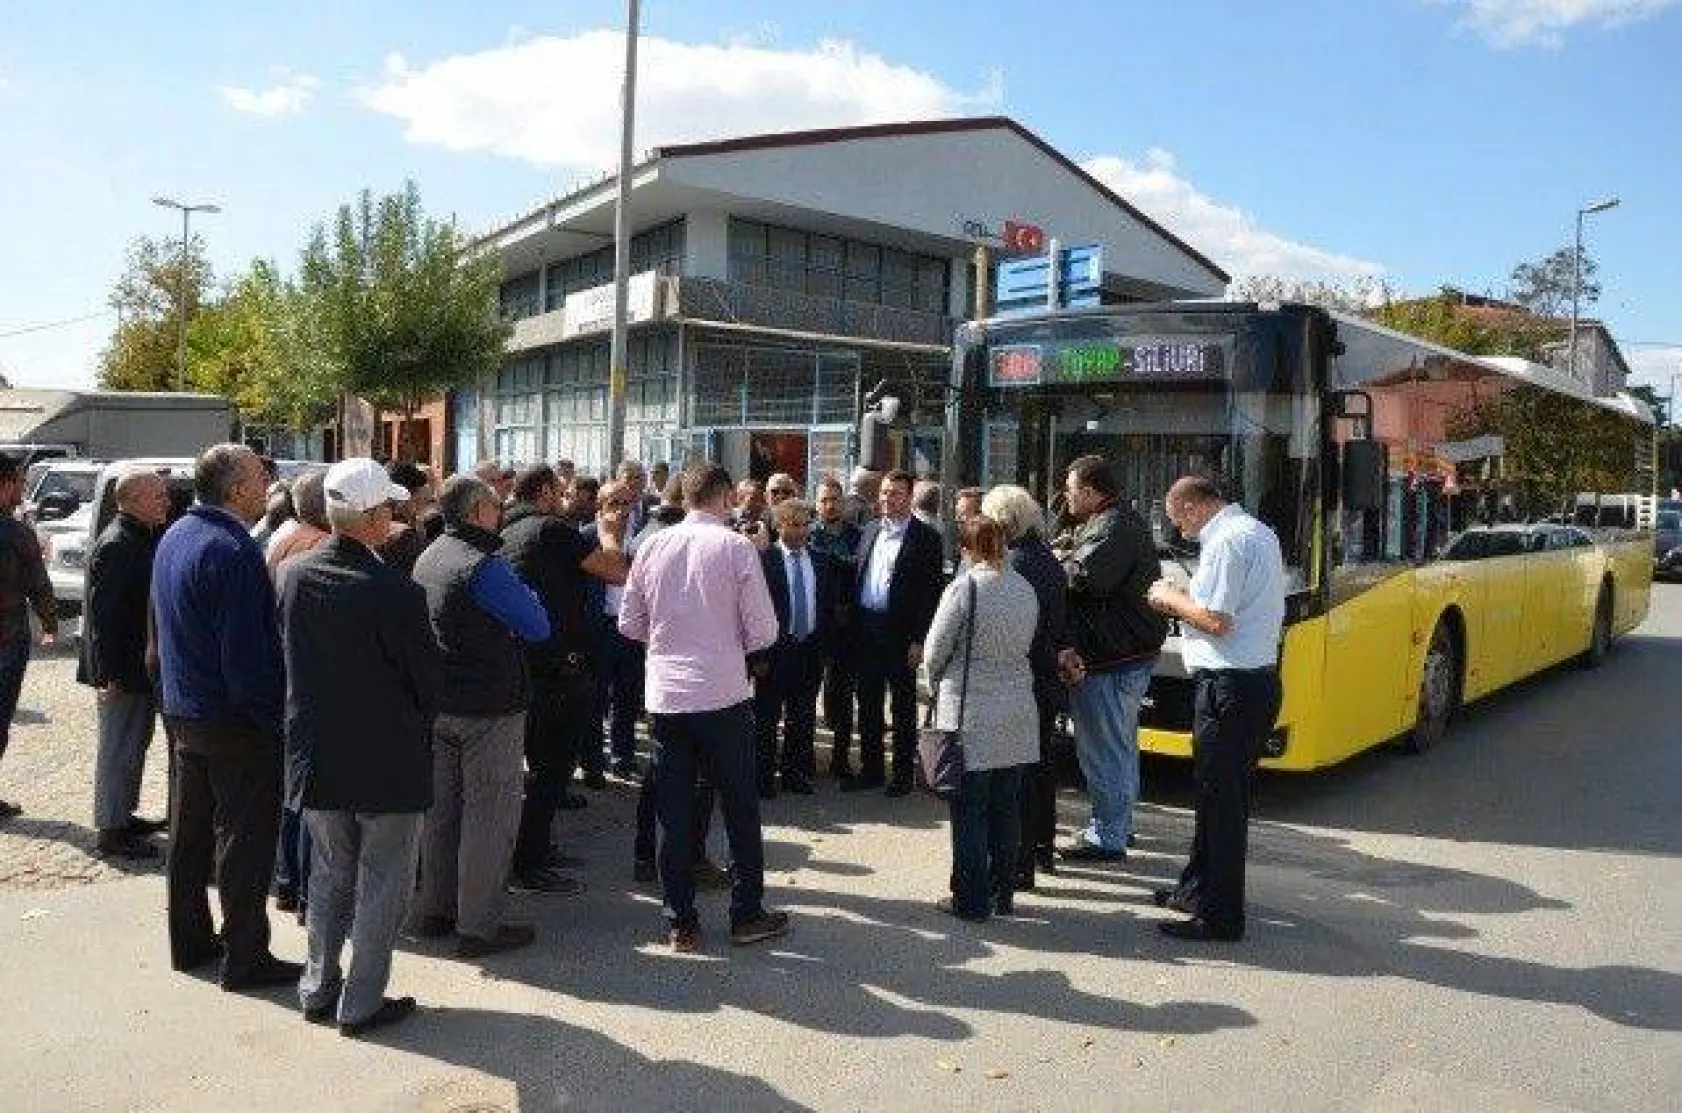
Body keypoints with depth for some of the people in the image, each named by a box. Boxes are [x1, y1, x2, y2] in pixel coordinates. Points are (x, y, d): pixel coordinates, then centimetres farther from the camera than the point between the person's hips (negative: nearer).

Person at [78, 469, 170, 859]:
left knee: (134, 744, 19)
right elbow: (104, 614, -24)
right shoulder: (115, 546, -20)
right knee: (119, 749, -1)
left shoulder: (143, 539, 9)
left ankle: (123, 817, 32)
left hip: (141, 665, 10)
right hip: (124, 669, -10)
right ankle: (110, 831, 9)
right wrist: (110, 673, -24)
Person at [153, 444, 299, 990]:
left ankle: (189, 940, 30)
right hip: (233, 720, -9)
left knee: (189, 830, 18)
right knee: (244, 837, 1)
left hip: (180, 711, 10)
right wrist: (271, 715, -16)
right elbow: (247, 652, -24)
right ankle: (245, 958, 9)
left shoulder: (174, 537, 8)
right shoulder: (233, 550, -22)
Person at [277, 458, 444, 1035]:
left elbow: (287, 656, 8)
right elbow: (429, 677, -12)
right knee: (383, 880, 10)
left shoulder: (292, 576, -5)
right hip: (388, 758, -6)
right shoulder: (394, 591, -23)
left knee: (330, 872, 22)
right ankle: (362, 1003, 18)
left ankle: (318, 987, 31)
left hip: (316, 752, 6)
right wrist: (416, 725, 8)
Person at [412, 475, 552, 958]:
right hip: (489, 709, -9)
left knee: (440, 808, 17)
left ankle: (435, 909, 28)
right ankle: (479, 927, 4)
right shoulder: (484, 565, -19)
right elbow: (538, 627, -15)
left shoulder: (427, 558, 9)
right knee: (490, 816, -1)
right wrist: (524, 591, 2)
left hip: (437, 704, 9)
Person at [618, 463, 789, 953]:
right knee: (741, 808, 11)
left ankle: (680, 922, 17)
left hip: (665, 696, 4)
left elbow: (629, 623, 8)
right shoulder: (738, 547, -9)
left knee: (675, 813, 10)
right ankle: (747, 915, 20)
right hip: (723, 695, -3)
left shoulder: (652, 546, 2)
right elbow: (764, 631, -9)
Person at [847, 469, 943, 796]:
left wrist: (919, 639, -14)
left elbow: (931, 592, -10)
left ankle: (902, 774, 16)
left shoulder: (926, 538, -6)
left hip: (900, 632, -5)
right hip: (865, 630, 6)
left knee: (903, 707, 6)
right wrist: (853, 624, 6)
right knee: (868, 704, 13)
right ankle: (870, 769, 24)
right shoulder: (869, 531, 12)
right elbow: (857, 578, 14)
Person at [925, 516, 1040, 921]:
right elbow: (1026, 645, 9)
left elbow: (936, 650, -8)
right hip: (1017, 714, 5)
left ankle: (971, 900, 11)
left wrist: (937, 683, 11)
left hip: (971, 714, -5)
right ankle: (1002, 894, 23)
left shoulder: (963, 588, -14)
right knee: (1005, 806, 14)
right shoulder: (1025, 588, 2)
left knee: (969, 811, 4)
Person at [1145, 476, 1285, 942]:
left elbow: (1217, 621, -22)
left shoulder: (1226, 541, -16)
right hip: (1259, 679, 10)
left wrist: (1171, 598, -7)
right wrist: (1183, 601, 11)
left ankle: (1221, 916, 7)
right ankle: (1199, 888, 32)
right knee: (1218, 791, 19)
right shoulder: (1259, 532, 15)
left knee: (1221, 798, -2)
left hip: (1229, 687, -10)